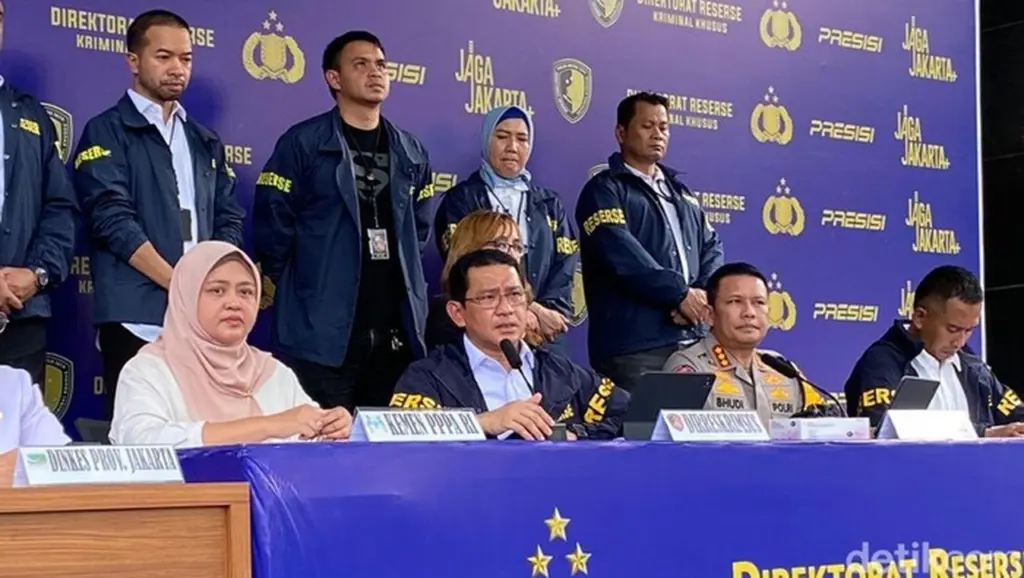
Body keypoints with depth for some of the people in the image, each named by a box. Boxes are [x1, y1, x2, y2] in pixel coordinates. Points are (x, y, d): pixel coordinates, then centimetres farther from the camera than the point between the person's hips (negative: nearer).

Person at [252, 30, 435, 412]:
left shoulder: (412, 153, 14)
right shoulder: (302, 143, -3)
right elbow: (272, 230, -4)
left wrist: (405, 288, 14)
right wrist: (304, 291, 3)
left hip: (396, 334, 5)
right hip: (321, 333, -5)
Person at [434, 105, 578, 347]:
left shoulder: (550, 204, 19)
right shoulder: (461, 200, 6)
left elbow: (564, 265, 7)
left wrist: (547, 313, -12)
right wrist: (532, 311, -12)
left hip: (543, 335, 3)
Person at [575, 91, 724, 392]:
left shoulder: (681, 193, 23)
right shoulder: (605, 190, 1)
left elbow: (712, 247, 14)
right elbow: (621, 254, -14)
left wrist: (703, 295, -6)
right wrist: (679, 292, -14)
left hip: (691, 342, 7)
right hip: (632, 346, -6)